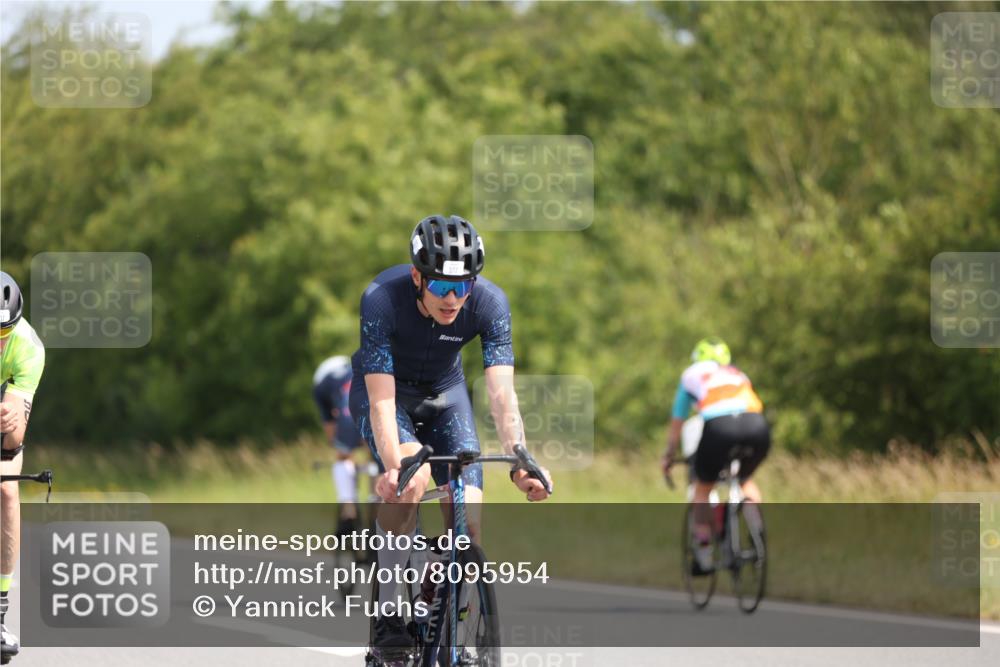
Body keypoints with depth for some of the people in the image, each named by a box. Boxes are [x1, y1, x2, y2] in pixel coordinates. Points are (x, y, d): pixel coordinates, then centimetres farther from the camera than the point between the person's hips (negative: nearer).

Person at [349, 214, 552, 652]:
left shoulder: (490, 304, -28)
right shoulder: (382, 300, -34)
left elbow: (502, 395, -32)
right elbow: (382, 402, -37)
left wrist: (520, 464, -47)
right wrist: (393, 468, -53)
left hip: (444, 393, 3)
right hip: (383, 389, -3)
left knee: (468, 520, -14)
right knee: (410, 476, -33)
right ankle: (387, 613, -21)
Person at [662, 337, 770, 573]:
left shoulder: (691, 375, 29)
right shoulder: (739, 375, 36)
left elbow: (676, 424, 34)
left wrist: (668, 458, 46)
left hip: (719, 427, -3)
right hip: (757, 427, 3)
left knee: (703, 487, 20)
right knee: (746, 479, 31)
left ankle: (704, 551, 11)